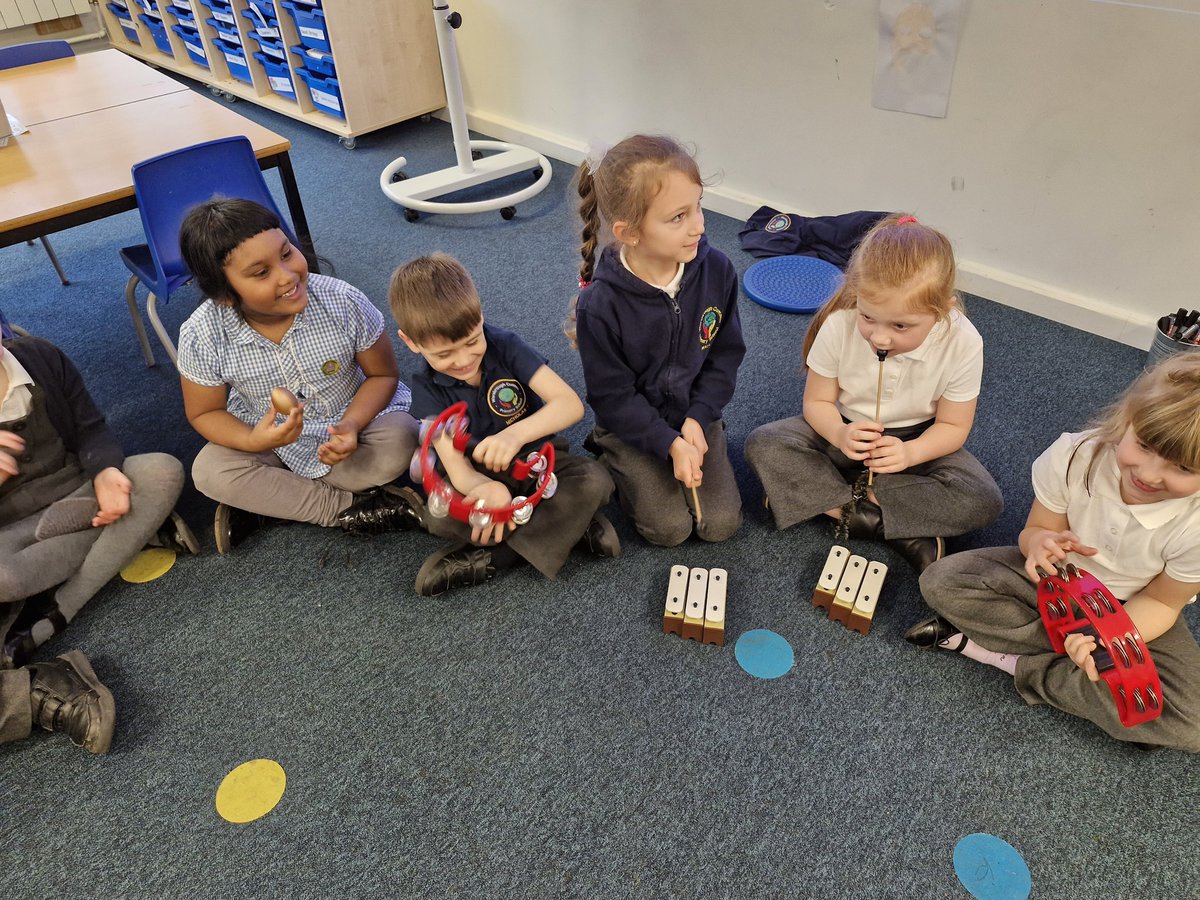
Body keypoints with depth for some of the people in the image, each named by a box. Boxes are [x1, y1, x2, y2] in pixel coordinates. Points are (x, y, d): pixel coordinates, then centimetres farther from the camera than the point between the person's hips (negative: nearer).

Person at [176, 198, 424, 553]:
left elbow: (383, 375, -12)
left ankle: (258, 506, -15)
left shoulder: (343, 301, -26)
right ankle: (353, 509, -18)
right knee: (209, 472, -24)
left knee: (399, 443, -28)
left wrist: (352, 425, -32)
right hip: (267, 436, 1)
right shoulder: (202, 336, -23)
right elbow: (205, 412, -8)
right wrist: (254, 441, -31)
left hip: (353, 418, 0)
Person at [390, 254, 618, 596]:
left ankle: (492, 556, -25)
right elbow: (455, 465, -22)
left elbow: (571, 404, -24)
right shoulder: (428, 389, -11)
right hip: (481, 476, 1)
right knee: (439, 514, -30)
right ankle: (573, 525, -24)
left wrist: (517, 433, -44)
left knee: (593, 480, -31)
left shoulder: (505, 346, -15)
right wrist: (485, 489, -48)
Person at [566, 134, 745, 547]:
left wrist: (697, 420, -14)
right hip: (632, 426, -3)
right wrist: (669, 443, -22)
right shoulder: (600, 305, -26)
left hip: (697, 416, 3)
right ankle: (615, 463, 17)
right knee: (670, 528, -9)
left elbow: (726, 354, -4)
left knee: (720, 524, -2)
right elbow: (611, 396, -17)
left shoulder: (716, 270, -16)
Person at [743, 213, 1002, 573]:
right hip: (846, 431, 1)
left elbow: (953, 426, -11)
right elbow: (817, 401, -12)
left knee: (984, 500, -25)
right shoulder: (838, 326, -24)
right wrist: (839, 434, -33)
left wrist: (910, 452, -31)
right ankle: (891, 525, -24)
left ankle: (839, 504, -23)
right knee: (762, 445, -25)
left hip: (917, 440, 0)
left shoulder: (963, 344, -23)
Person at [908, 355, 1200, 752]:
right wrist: (1041, 542, -37)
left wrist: (1103, 636, -33)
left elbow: (1159, 600, -12)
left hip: (1129, 611, 0)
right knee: (941, 582, -22)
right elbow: (1037, 529, -10)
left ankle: (1017, 662, -17)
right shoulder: (1074, 456, -27)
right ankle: (1067, 646, -15)